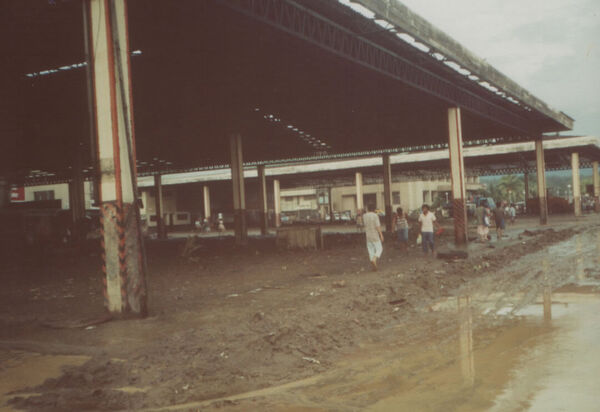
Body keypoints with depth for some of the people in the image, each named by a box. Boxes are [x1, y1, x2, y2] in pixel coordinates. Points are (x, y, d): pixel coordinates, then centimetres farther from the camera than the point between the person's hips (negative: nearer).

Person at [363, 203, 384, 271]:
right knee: (379, 249, 7)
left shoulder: (364, 216, 2)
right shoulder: (375, 215, -13)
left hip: (368, 236, 4)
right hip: (375, 236, -4)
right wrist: (381, 235, -14)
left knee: (371, 250, 10)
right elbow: (378, 226, -17)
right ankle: (374, 259, -19)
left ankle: (374, 266, 6)